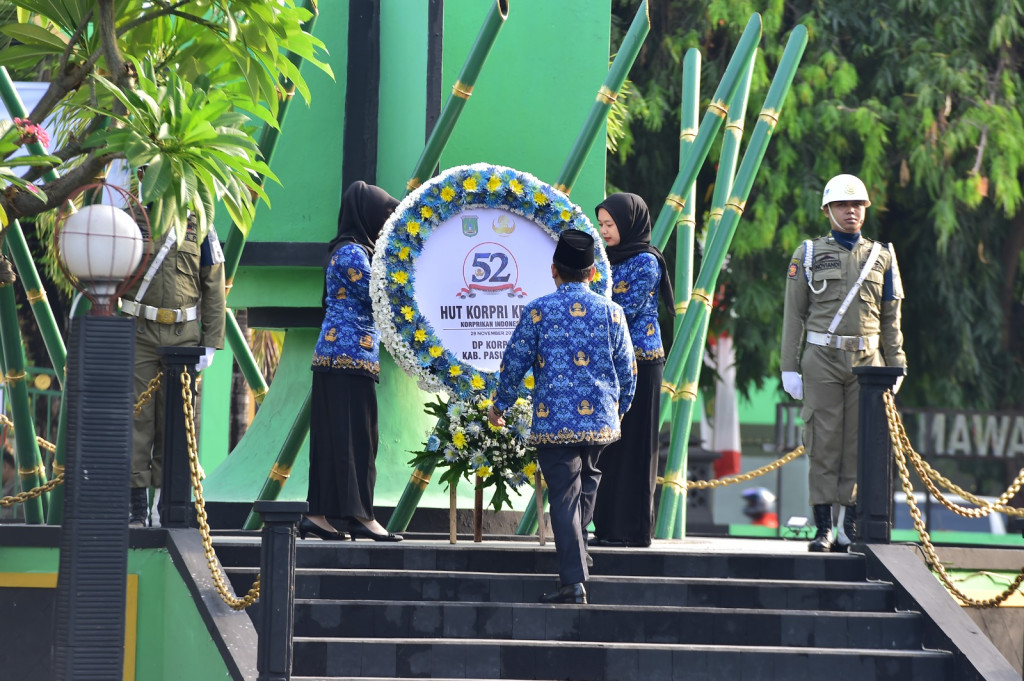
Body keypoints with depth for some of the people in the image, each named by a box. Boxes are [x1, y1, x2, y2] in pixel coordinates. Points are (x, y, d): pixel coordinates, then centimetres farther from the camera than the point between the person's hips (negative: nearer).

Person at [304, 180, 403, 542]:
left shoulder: (351, 249, 19)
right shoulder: (353, 252, -11)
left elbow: (368, 298, 21)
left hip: (334, 353, 10)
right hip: (352, 353, -10)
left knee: (331, 436, 7)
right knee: (354, 434, -8)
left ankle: (318, 514, 6)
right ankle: (360, 515, -9)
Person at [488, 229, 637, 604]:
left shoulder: (538, 311, -3)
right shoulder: (611, 311, 3)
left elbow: (515, 362, 1)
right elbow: (627, 369, 9)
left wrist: (499, 405, 17)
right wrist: (619, 410, 26)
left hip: (553, 422, -3)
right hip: (600, 420, 3)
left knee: (564, 496, -4)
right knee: (586, 483, 25)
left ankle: (574, 580, -10)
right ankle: (576, 553, 35)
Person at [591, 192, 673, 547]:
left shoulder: (645, 262, -9)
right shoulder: (614, 261, 16)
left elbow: (623, 312, -16)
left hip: (638, 361, -8)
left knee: (631, 446, -6)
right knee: (608, 445, 7)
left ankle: (632, 528, -3)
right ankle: (609, 525, 9)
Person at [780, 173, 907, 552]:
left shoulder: (882, 257, 12)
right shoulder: (808, 255, 6)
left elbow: (891, 319, 14)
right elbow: (793, 315, 5)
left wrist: (895, 365, 7)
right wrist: (789, 368, -1)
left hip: (867, 362, 2)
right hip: (822, 360, -2)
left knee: (860, 443, -1)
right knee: (824, 443, -4)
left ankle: (851, 527, 4)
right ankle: (823, 528, 0)